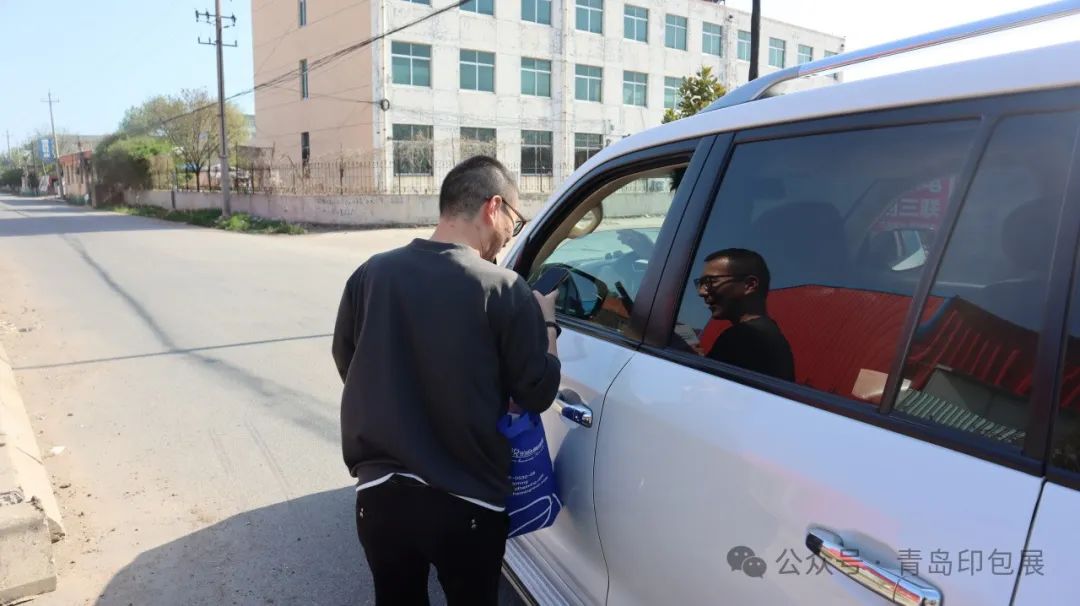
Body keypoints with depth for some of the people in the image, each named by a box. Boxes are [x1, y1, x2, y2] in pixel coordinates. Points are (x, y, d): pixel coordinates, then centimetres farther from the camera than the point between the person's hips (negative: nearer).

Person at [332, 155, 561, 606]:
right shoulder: (504, 291, -16)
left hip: (379, 494, 3)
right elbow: (538, 393, -8)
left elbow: (346, 363, 9)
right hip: (467, 505, -3)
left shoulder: (370, 274, -4)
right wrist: (545, 320, 6)